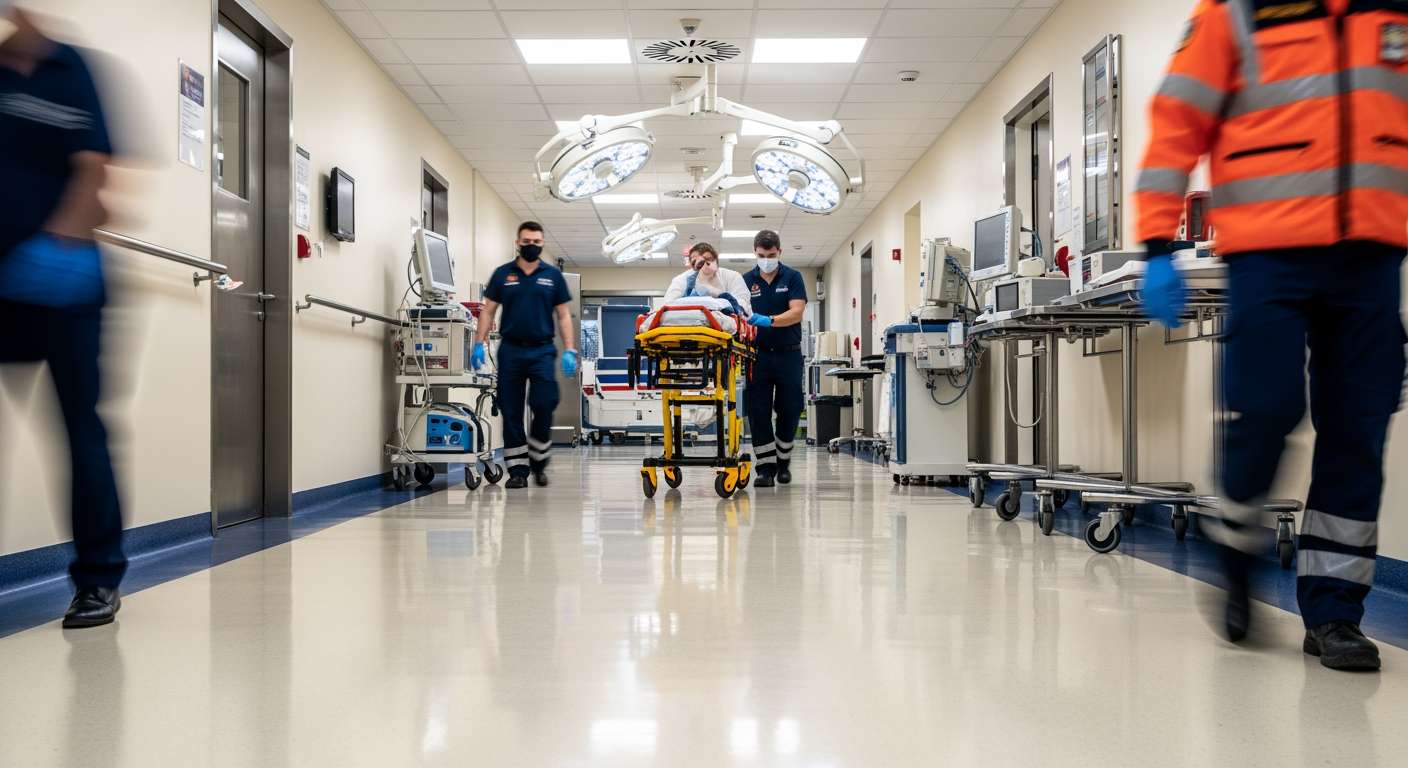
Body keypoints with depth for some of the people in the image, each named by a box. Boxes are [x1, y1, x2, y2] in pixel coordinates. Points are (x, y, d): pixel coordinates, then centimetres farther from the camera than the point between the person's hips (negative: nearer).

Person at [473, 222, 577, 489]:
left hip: (542, 350, -1)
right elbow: (489, 311, 7)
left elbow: (563, 315, 7)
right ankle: (518, 469, 11)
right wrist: (479, 343, -3)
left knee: (544, 406, -8)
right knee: (511, 412, 2)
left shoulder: (553, 275, 8)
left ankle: (538, 460, 14)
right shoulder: (503, 274, 8)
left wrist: (569, 350, -2)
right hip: (510, 350, 1)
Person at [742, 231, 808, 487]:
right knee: (758, 413, -3)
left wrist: (767, 320, -29)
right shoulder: (746, 280, 5)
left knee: (789, 410, 4)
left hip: (788, 354, -1)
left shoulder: (793, 277, -1)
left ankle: (783, 461, 24)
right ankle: (766, 467, 3)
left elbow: (796, 313, -14)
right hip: (758, 354, 1)